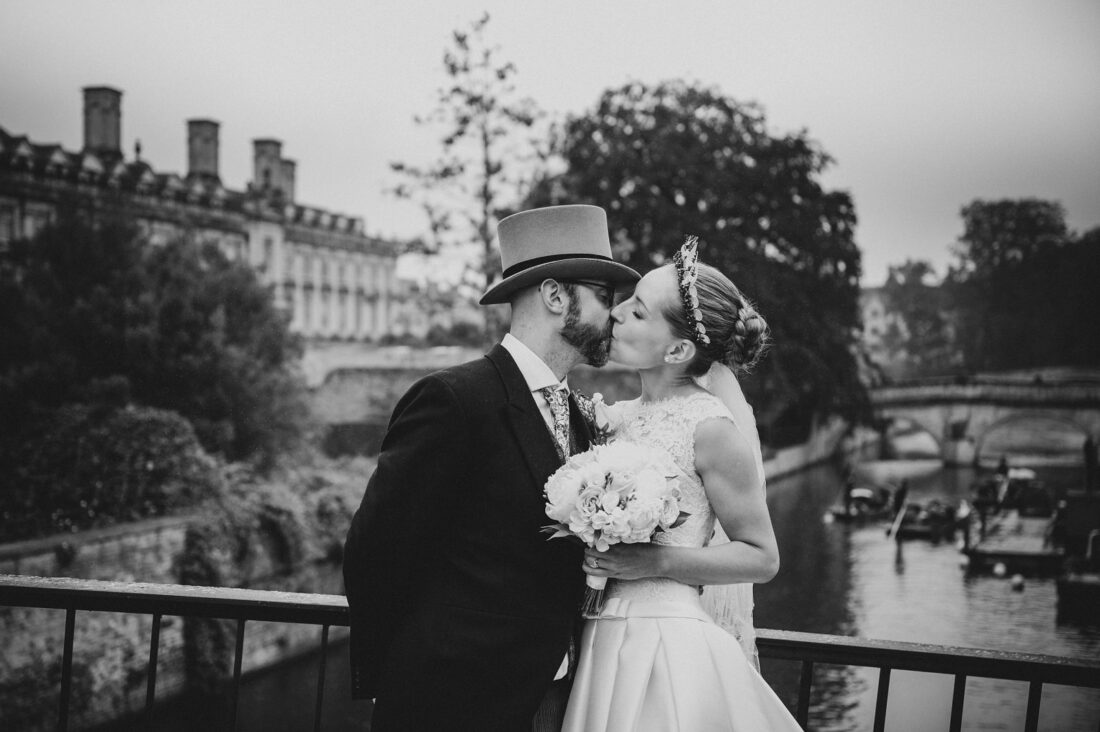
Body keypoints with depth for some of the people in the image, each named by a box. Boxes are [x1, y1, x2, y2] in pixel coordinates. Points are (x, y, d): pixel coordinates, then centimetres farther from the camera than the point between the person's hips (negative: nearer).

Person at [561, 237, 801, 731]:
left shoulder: (710, 426, -12)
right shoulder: (615, 416, 5)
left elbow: (762, 558, -7)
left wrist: (656, 562, -17)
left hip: (667, 645, -6)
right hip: (600, 644, 6)